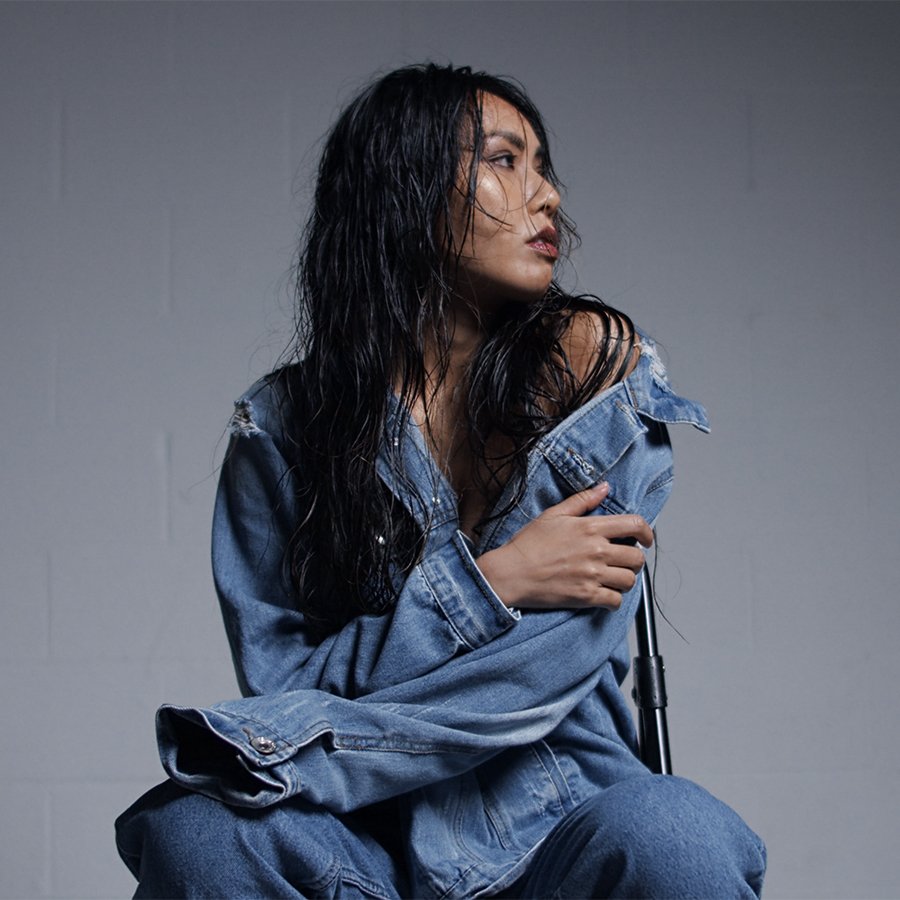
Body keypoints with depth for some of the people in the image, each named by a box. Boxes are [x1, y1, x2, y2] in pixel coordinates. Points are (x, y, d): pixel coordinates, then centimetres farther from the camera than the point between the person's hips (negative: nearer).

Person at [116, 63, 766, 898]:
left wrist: (272, 756, -16)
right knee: (190, 830, -30)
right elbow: (279, 678, -4)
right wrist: (487, 585, -17)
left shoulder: (593, 359, -1)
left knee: (665, 833, -34)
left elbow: (560, 654, -10)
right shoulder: (281, 428, 2)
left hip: (555, 824, 0)